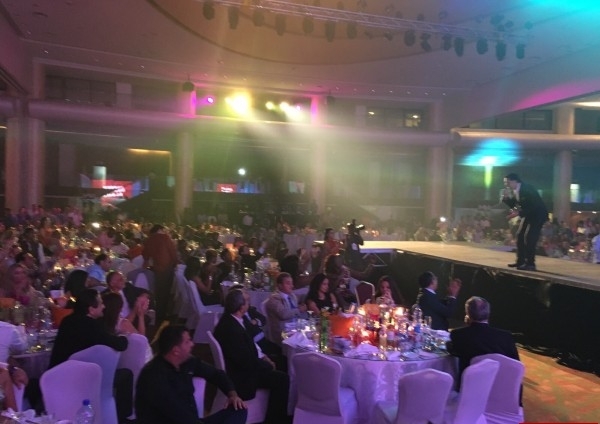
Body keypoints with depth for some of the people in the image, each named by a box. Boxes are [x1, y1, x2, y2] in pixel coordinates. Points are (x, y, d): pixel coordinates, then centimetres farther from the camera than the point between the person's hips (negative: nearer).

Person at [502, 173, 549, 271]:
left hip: (538, 214, -9)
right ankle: (521, 261, 16)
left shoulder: (527, 188, -25)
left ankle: (530, 264, -13)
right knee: (520, 235, 8)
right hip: (528, 214, 9)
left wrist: (518, 213, -32)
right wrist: (506, 197, -11)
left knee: (530, 237, -16)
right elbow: (513, 205, 5)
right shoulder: (514, 191, 0)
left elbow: (532, 206, -29)